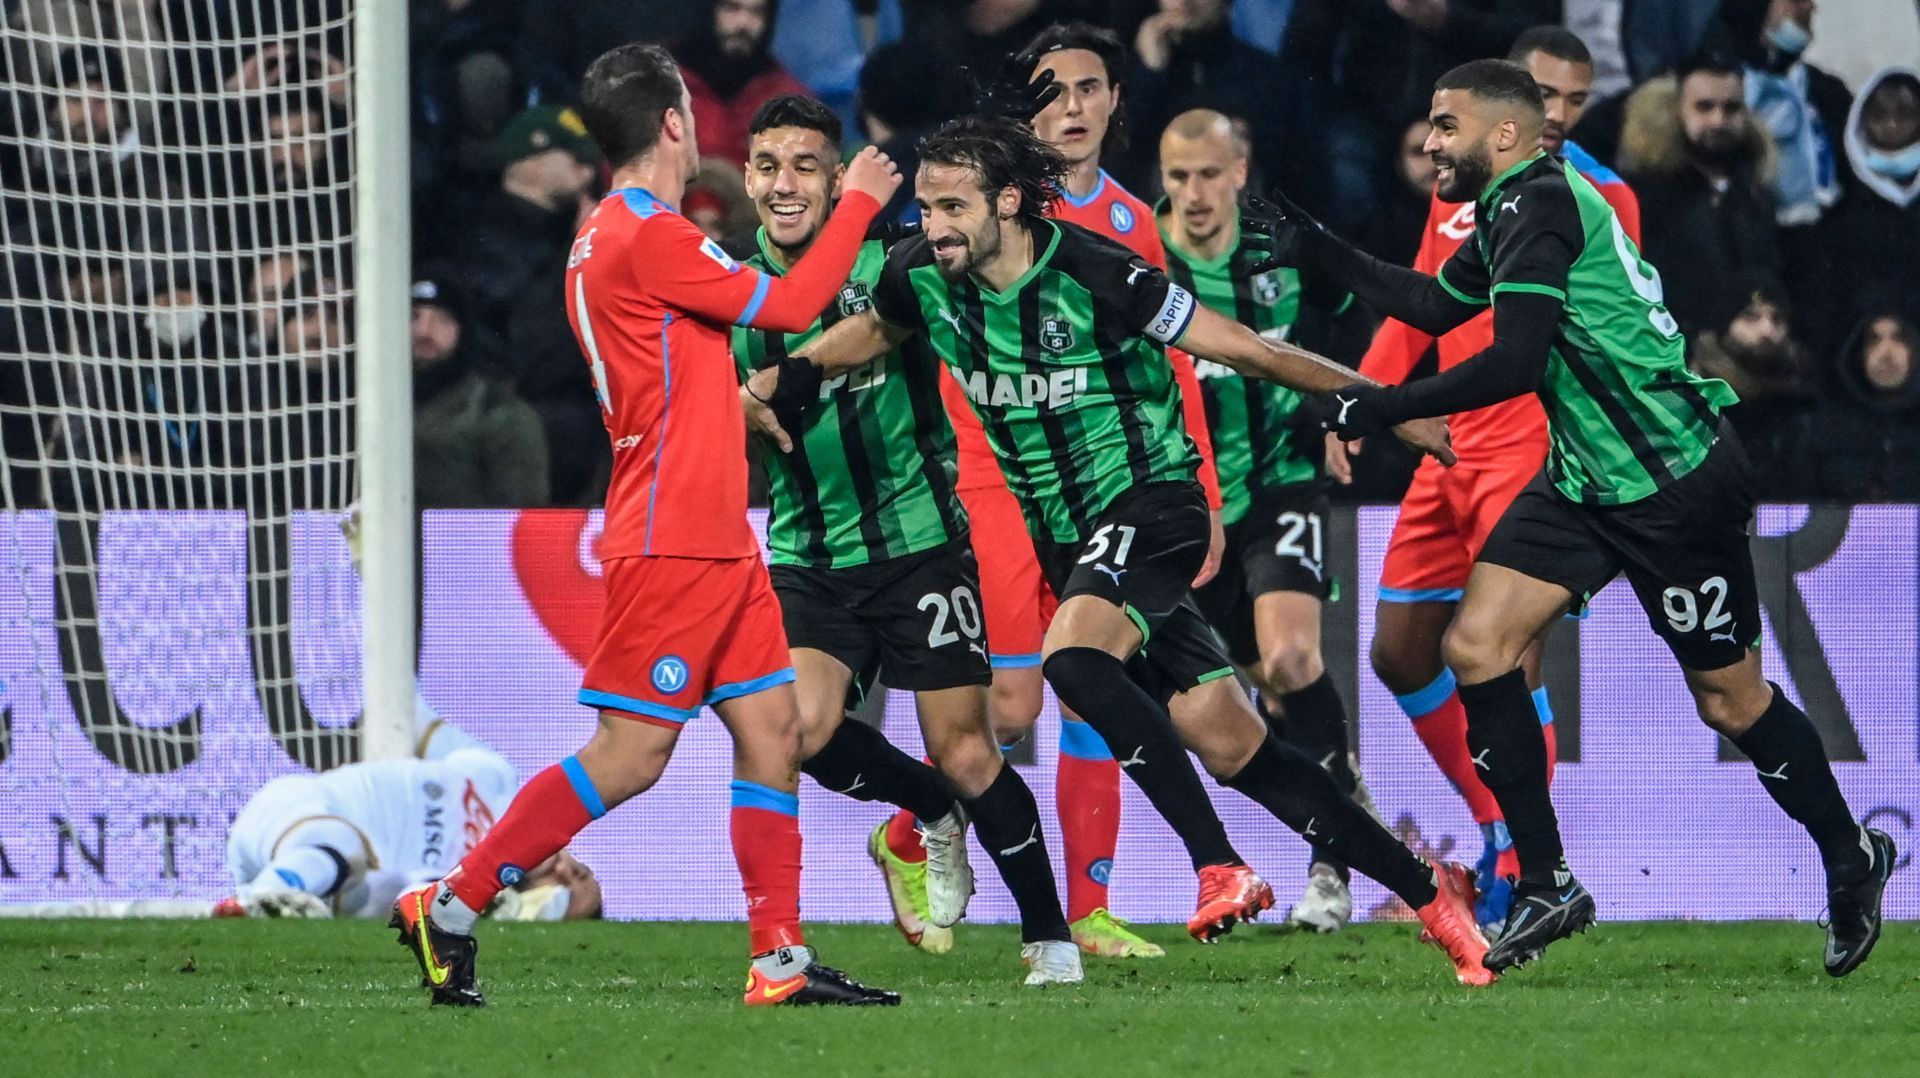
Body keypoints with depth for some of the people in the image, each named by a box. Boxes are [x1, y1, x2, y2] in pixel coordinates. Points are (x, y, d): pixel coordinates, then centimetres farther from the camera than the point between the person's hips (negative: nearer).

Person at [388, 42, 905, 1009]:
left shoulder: (609, 235, 15)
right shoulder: (647, 236, -15)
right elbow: (788, 307, -11)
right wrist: (857, 204, 0)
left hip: (715, 540, 10)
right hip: (670, 541, -10)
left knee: (772, 730, 7)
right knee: (631, 754, -9)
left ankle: (782, 961, 6)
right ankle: (450, 908, -3)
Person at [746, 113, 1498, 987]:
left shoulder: (1094, 276, -19)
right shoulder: (922, 278, -2)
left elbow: (1244, 350, -12)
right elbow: (873, 331, 23)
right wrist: (776, 381, 9)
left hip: (1149, 503, -6)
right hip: (1067, 537, 6)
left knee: (1072, 656, -34)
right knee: (1229, 748, 2)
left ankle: (1220, 867, -30)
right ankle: (1426, 891, 13)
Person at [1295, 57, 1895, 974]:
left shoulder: (1539, 201, -19)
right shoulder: (1509, 211, 11)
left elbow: (1513, 363, -27)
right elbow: (1432, 305, 27)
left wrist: (1384, 408, -19)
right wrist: (1313, 245, 21)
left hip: (1675, 482, -9)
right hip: (1585, 479, 9)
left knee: (1729, 701, 2)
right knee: (1476, 649, -3)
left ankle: (1852, 863, 23)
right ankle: (1547, 887, 3)